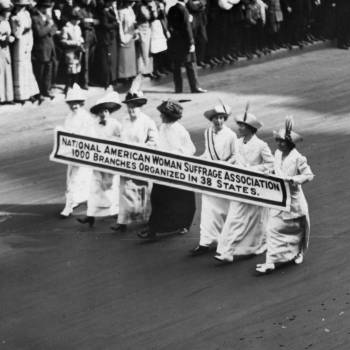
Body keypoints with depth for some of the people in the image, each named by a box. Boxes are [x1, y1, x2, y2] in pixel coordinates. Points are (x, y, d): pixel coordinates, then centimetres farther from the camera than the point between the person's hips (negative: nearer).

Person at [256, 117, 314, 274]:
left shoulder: (298, 158, -18)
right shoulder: (278, 153, 3)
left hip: (293, 198, -5)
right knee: (273, 229, -2)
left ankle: (298, 252, 39)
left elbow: (309, 175, -17)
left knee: (297, 228, 14)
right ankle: (271, 262, 4)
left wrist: (292, 179, -28)